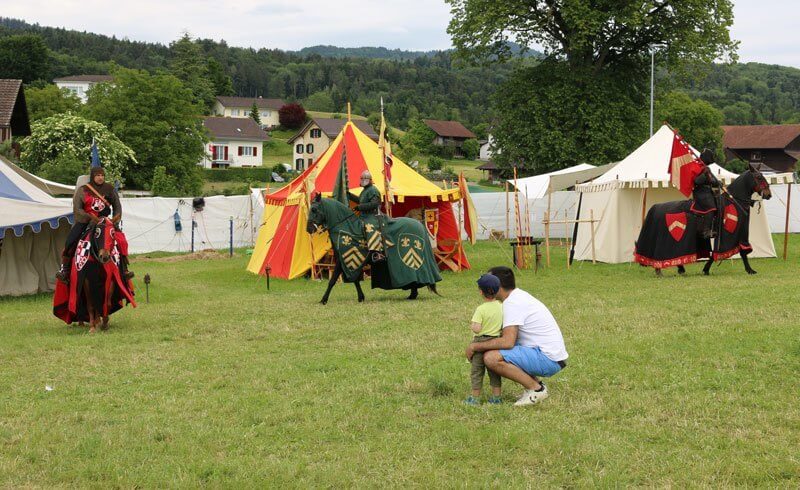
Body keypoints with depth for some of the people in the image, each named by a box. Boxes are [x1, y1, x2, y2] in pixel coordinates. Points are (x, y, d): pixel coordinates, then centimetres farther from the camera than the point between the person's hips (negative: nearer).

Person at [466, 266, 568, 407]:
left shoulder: (511, 303, -16)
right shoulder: (519, 295, 15)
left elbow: (508, 342, -24)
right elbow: (511, 335, 24)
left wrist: (476, 346, -12)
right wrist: (480, 343, 13)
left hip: (548, 359, -10)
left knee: (491, 358, -21)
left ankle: (536, 389, -10)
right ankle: (535, 383, 12)